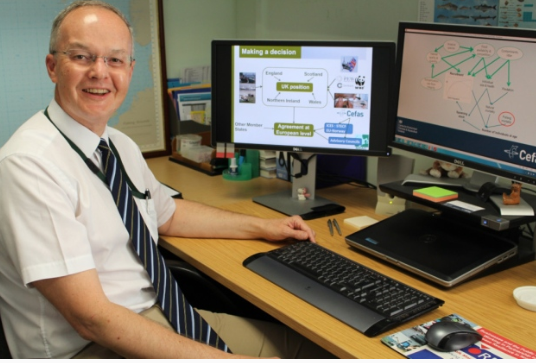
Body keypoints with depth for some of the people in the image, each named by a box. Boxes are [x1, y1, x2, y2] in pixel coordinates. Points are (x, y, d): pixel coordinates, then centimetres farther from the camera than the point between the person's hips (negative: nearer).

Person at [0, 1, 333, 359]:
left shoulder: (121, 145, 6)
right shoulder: (30, 164, -20)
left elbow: (168, 214, 24)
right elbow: (91, 318, -24)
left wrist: (262, 227, 19)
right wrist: (221, 358, -24)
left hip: (156, 317, 8)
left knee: (310, 344, -1)